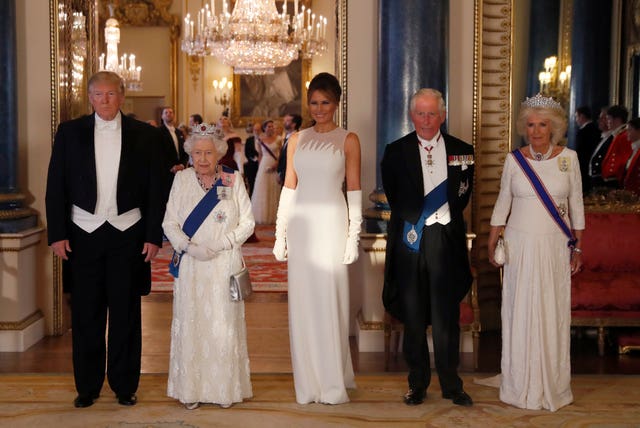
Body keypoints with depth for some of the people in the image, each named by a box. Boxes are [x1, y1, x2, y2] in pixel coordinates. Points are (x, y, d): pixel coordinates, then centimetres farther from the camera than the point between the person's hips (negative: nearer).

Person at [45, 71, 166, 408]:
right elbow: (56, 187, 3)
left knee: (126, 314, 6)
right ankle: (87, 386, 20)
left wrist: (153, 236, -3)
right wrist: (57, 234, -3)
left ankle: (124, 385, 19)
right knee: (86, 314, 7)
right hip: (83, 235, 1)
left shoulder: (144, 135, 2)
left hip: (128, 234, 0)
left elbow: (155, 189, 3)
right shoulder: (69, 132, 4)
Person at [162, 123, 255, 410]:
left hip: (224, 265, -1)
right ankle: (192, 389, 12)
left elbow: (247, 223, 1)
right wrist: (189, 247, -13)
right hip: (191, 266, 1)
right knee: (191, 324, 2)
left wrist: (219, 245, -11)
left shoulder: (233, 179, 2)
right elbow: (169, 223, 4)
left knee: (224, 324, 2)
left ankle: (226, 389, 13)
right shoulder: (181, 179, 5)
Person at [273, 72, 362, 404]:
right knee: (303, 302, 5)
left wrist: (353, 236, -6)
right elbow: (289, 187, 11)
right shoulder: (297, 140, 12)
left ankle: (333, 384, 7)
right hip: (301, 225, 3)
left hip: (331, 224, -3)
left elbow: (354, 190, 0)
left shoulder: (348, 140, 3)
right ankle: (309, 384, 14)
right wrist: (280, 233, 5)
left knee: (330, 301, -3)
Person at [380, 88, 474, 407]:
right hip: (409, 239, 0)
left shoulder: (461, 151, 7)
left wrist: (444, 216, 3)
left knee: (447, 317, 2)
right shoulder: (396, 151, 6)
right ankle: (417, 384, 17)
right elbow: (394, 198, 7)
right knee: (413, 318, 6)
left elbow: (462, 195, 10)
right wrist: (411, 223, 4)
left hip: (446, 240, 0)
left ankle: (451, 385, 12)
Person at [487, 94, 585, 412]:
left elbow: (576, 204, 5)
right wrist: (492, 243, 5)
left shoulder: (568, 158, -1)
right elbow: (502, 202, 8)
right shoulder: (514, 159, 0)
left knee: (553, 313, 4)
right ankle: (521, 385, 16)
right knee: (519, 312, 4)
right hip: (520, 245, 0)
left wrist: (578, 247, 4)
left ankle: (552, 385, 19)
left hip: (555, 246, 0)